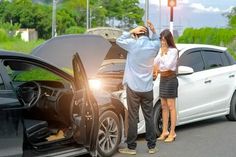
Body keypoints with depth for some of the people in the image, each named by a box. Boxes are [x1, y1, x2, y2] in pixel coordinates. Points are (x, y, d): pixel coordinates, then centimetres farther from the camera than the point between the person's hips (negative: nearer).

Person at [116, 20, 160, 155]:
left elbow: (119, 40, 7)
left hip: (133, 88, -3)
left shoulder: (133, 44, -10)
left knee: (133, 117, 2)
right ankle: (152, 146, 15)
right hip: (148, 88, 3)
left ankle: (131, 147, 6)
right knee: (149, 117, 9)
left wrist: (132, 31, 2)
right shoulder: (154, 45, 0)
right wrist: (154, 31, 9)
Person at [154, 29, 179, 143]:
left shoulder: (173, 51, -11)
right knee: (164, 106, 10)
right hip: (162, 79, 8)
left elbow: (168, 65, -19)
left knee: (171, 106, -5)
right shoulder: (161, 50, 12)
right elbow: (155, 63, 4)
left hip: (170, 79, -8)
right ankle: (165, 131, 17)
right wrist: (161, 54, -7)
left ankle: (172, 133, 0)